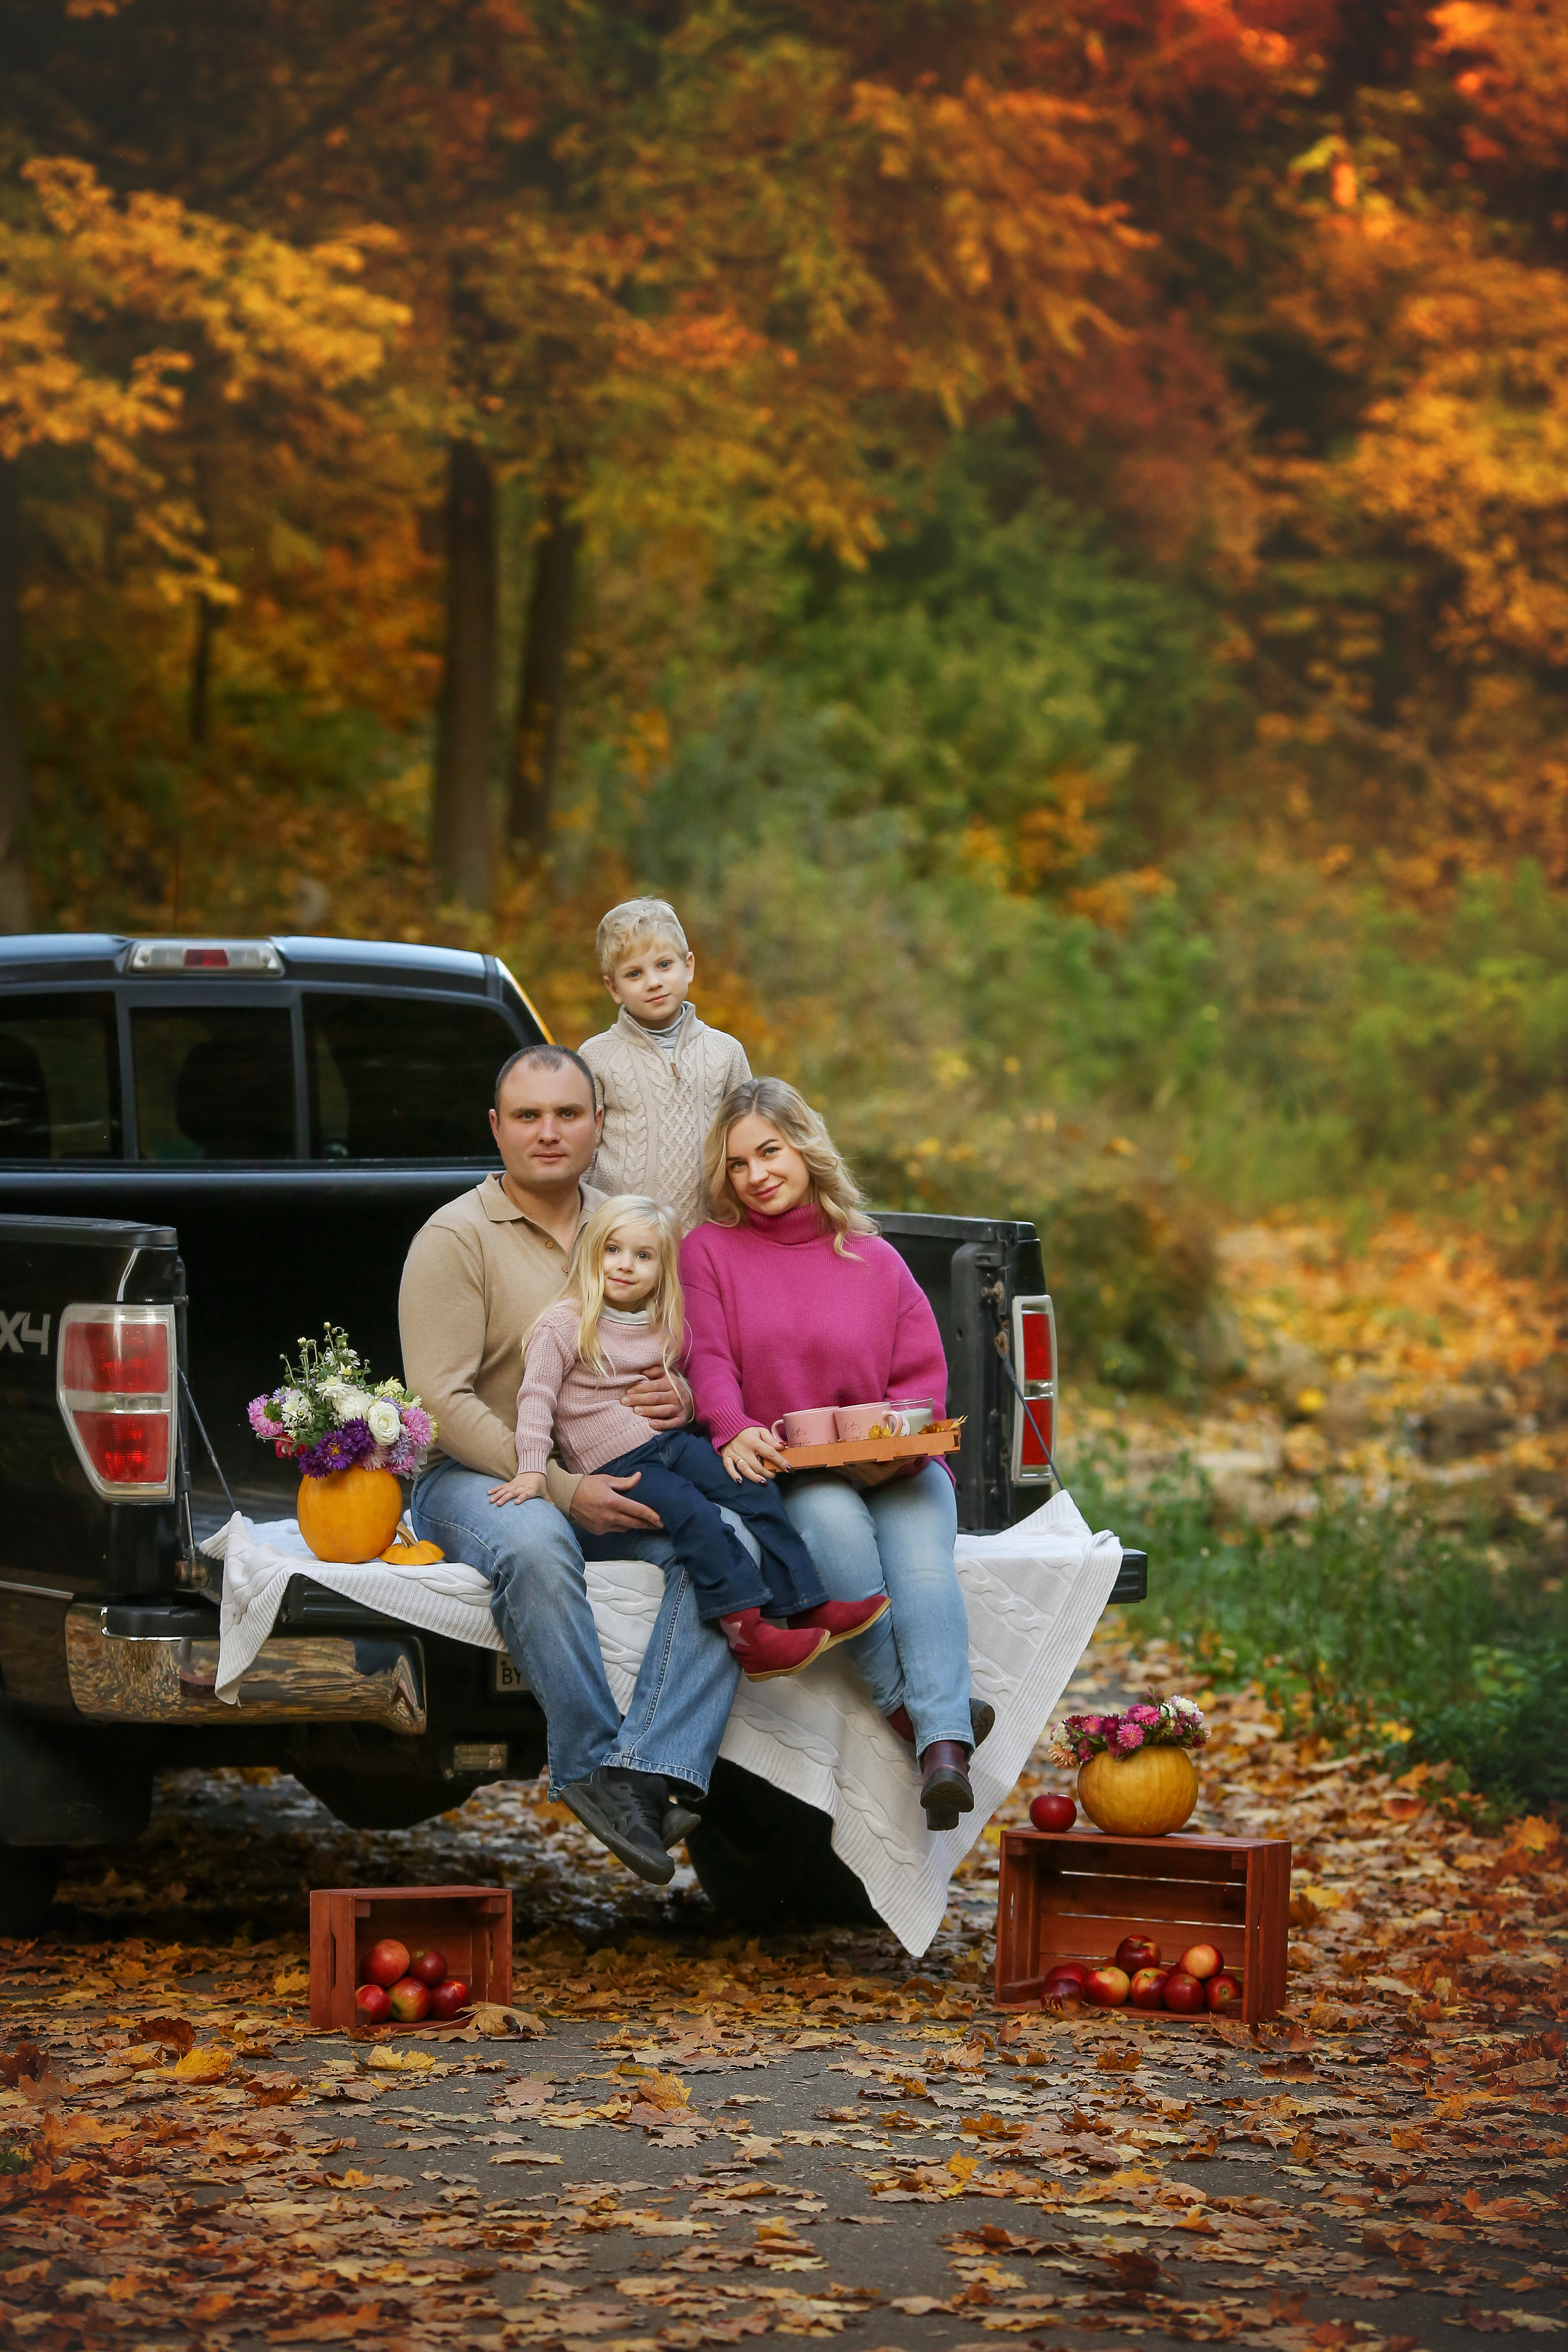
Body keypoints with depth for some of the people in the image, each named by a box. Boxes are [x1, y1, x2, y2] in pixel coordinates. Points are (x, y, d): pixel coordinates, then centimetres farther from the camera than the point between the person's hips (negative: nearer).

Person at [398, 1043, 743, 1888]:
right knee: (534, 1548, -40)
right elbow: (442, 1400, -11)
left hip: (616, 1476, 5)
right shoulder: (456, 1238, -2)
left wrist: (680, 1398, -1)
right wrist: (562, 1488, -21)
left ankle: (645, 1775, -36)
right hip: (478, 1474, -5)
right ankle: (593, 1763, -30)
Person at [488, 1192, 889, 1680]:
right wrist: (532, 1470, -21)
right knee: (693, 1514, -28)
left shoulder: (662, 1330, 14)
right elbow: (536, 1397, -11)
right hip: (616, 1465, -7)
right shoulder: (564, 1326, -5)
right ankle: (746, 1635, -35)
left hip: (670, 1443, 7)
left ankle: (809, 1608, -8)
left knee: (756, 1492, -9)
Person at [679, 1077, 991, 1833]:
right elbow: (708, 1360, -2)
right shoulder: (709, 1252, 14)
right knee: (835, 1522, -37)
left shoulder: (875, 1260, 18)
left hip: (892, 1467, 1)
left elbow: (923, 1375, 10)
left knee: (918, 1548, -32)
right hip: (785, 1476, -1)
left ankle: (945, 1750, -49)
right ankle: (908, 1707, -39)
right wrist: (733, 1430, -25)